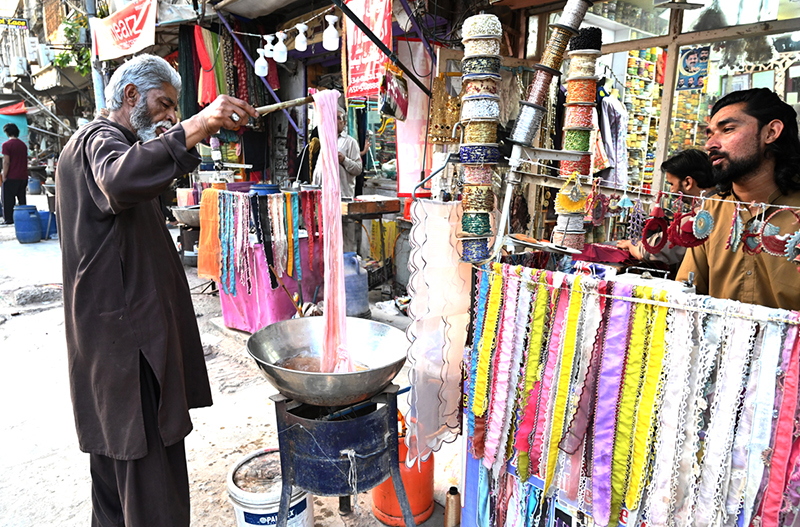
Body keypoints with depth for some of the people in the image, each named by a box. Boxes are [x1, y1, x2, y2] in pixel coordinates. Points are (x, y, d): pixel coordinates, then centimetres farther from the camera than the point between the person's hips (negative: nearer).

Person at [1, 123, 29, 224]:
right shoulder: (23, 144, 9)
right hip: (23, 177, 6)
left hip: (11, 178, -5)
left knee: (9, 199, 2)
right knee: (22, 199, 10)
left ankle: (9, 219, 3)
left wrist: (4, 176, -8)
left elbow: (6, 162, -13)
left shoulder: (7, 144, -10)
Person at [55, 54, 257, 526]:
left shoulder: (101, 142, 24)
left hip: (122, 325, 11)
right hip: (124, 332, -11)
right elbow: (121, 180, -38)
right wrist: (193, 130, -44)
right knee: (151, 465, -9)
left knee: (117, 453, 19)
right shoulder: (97, 139, -10)